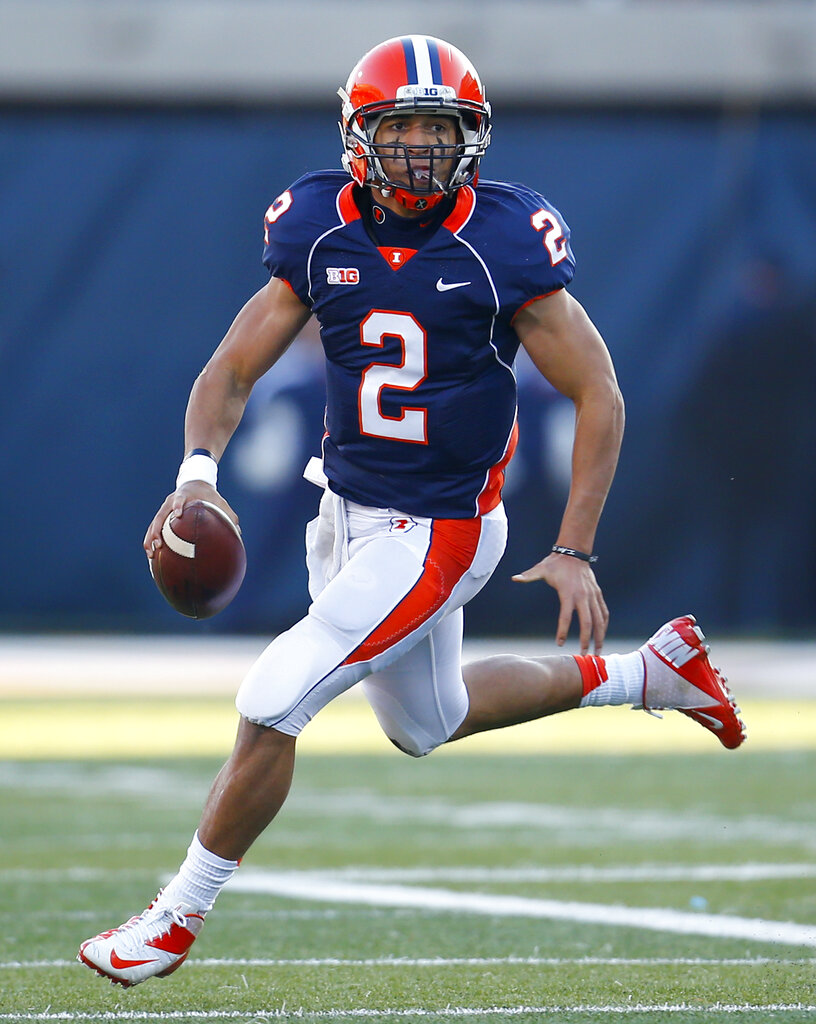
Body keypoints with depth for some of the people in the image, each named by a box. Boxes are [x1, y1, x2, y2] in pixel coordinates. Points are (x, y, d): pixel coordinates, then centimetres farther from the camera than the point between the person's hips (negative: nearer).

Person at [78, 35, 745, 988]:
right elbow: (232, 371, -2)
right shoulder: (319, 233, -5)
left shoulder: (500, 242, -17)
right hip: (347, 514, 7)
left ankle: (179, 916, 3)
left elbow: (597, 394, -10)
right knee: (426, 724, 27)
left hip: (439, 531, -7)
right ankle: (645, 674, 44)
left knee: (272, 703, -15)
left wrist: (574, 553, -15)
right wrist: (198, 471, -23)